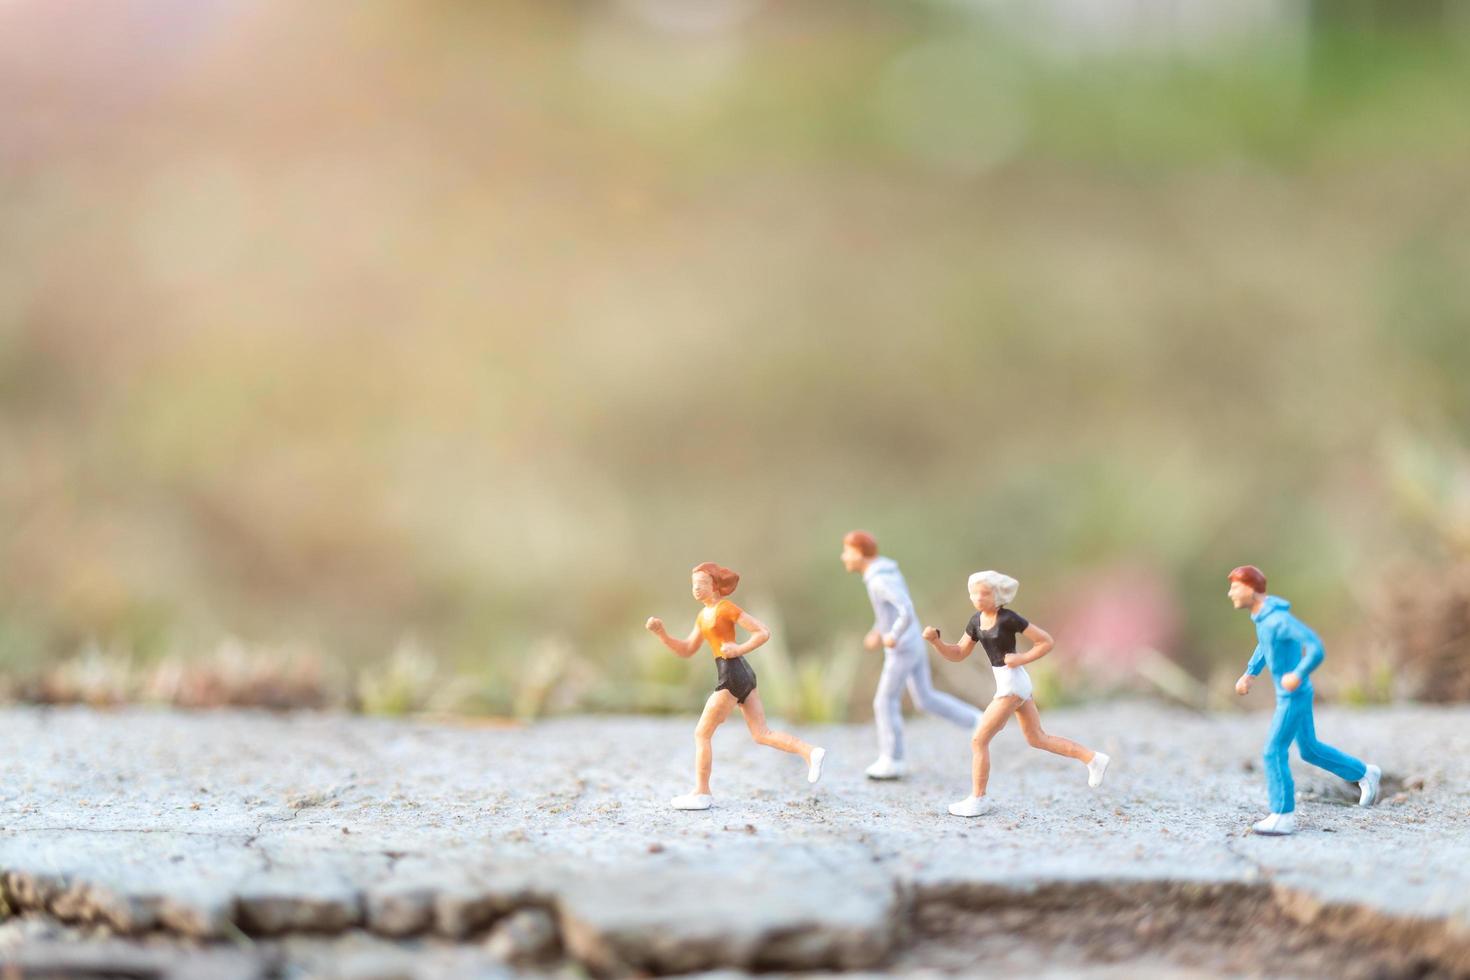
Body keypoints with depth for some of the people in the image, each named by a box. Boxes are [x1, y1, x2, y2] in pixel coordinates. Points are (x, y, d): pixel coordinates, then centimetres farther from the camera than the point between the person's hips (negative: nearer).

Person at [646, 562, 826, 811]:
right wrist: (661, 633, 7)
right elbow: (687, 650, 19)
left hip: (732, 674, -9)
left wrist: (739, 649, -19)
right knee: (762, 734, 4)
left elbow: (764, 632, -9)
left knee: (702, 733, -1)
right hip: (742, 675, 9)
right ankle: (810, 752, -6)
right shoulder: (703, 616, 19)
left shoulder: (726, 608, -8)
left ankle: (701, 793, 4)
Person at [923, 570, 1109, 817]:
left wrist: (1021, 659, -19)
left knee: (978, 740, -5)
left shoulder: (1009, 618, -16)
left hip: (1012, 683, -9)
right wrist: (935, 640, -7)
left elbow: (1046, 641, -11)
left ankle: (977, 799, 5)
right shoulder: (977, 620, 6)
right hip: (1007, 683, 9)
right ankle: (1093, 759, 25)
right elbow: (958, 654, 9)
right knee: (1038, 739, 18)